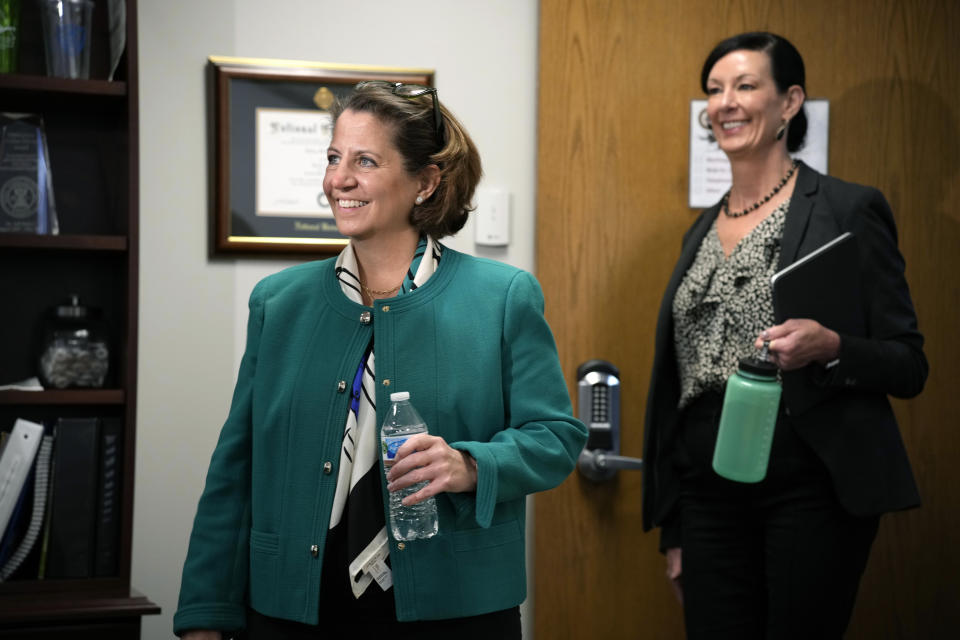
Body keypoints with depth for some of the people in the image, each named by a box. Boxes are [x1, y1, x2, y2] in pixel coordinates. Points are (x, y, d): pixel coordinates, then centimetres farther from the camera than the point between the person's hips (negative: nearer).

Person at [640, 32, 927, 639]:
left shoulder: (849, 209, -3)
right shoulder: (703, 230, 14)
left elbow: (909, 366, -3)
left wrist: (828, 346, -24)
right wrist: (674, 530, 14)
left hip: (810, 486, -5)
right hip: (709, 491, 5)